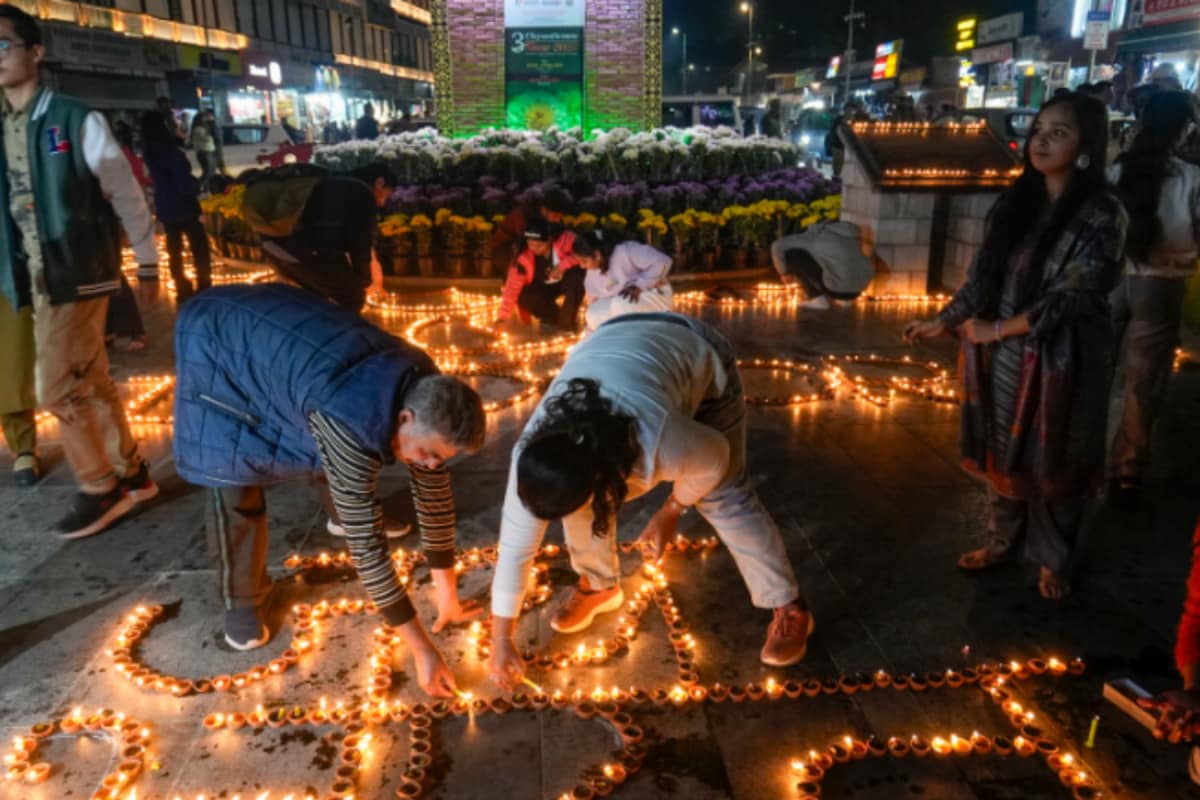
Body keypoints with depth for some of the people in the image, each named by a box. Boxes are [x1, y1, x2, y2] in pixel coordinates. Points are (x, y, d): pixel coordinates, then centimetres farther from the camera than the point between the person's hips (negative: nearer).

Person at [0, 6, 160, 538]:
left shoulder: (76, 120, -8)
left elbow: (124, 193, -3)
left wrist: (147, 262, 2)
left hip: (77, 274, -6)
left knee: (58, 389, -6)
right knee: (91, 384, 13)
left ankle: (100, 488, 12)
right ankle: (130, 476, 25)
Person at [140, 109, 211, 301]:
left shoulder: (150, 150, 3)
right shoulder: (168, 149, -20)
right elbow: (183, 180, -20)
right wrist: (196, 189, 0)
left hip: (164, 206, 8)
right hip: (181, 205, -8)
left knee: (174, 249, 13)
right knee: (200, 248, 2)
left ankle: (182, 288, 19)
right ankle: (204, 287, 3)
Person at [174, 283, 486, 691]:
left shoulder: (425, 395, -18)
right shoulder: (353, 422, -41)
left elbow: (435, 490, -7)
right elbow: (365, 542, -37)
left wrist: (447, 591, 0)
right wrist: (422, 649, -31)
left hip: (273, 315, 6)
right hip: (215, 336, -6)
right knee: (232, 476, -10)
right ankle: (241, 599, 12)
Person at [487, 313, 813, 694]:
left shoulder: (660, 443, -44)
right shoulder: (532, 454, -31)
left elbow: (714, 460, -20)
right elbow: (515, 544, -21)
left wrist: (670, 512, -7)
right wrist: (501, 640, -14)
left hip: (698, 355, -3)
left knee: (724, 495, -6)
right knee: (579, 499, -6)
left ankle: (789, 608, 10)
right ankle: (598, 585, 20)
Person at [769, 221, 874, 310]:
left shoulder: (813, 236, 5)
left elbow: (777, 245, -2)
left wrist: (784, 272, 15)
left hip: (838, 284, -7)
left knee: (791, 254, 2)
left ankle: (818, 299, 2)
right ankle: (845, 297, 18)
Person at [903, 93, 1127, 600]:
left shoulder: (1101, 215, -13)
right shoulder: (1018, 203, 4)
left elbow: (1069, 296, -18)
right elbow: (984, 273, 8)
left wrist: (997, 329, -13)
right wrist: (942, 322, 6)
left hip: (1057, 364, -5)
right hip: (1003, 359, 5)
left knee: (1051, 465, 10)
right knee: (1002, 456, 17)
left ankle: (1052, 561, 31)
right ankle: (1001, 543, 36)